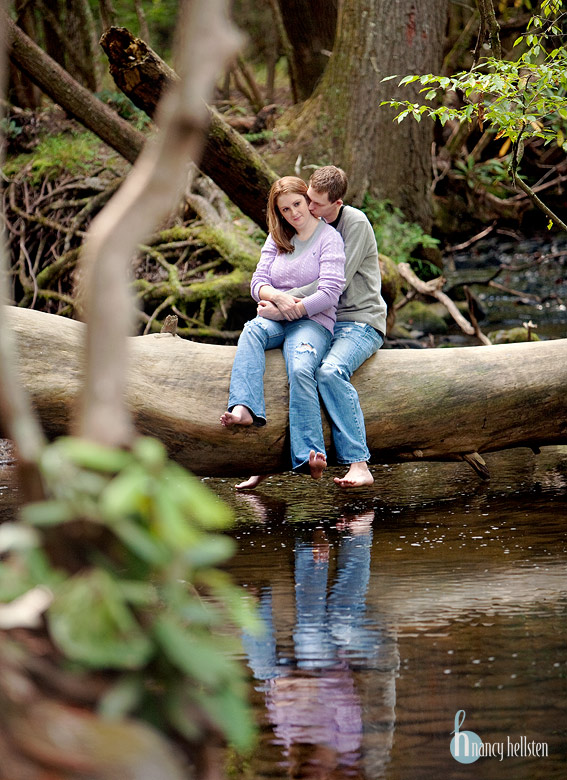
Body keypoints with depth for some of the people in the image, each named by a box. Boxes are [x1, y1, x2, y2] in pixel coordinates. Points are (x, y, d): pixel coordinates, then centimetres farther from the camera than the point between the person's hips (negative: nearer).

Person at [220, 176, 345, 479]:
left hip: (313, 321, -5)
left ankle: (309, 454, -42)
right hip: (277, 320, 5)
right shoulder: (277, 238, 19)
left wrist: (294, 308, -12)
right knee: (252, 331, -32)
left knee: (300, 369, -34)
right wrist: (278, 298, -12)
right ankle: (245, 408, -51)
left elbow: (329, 293, -9)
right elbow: (258, 283, 10)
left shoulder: (329, 238, 2)